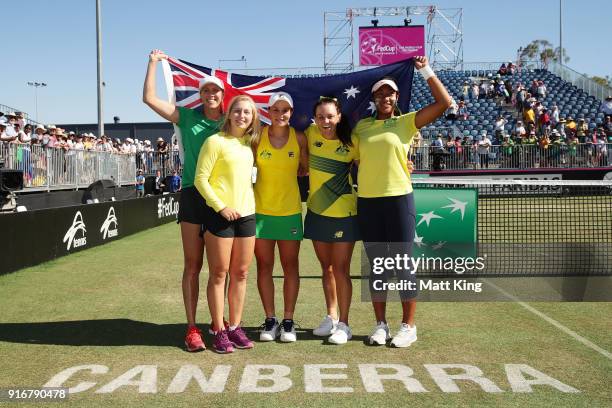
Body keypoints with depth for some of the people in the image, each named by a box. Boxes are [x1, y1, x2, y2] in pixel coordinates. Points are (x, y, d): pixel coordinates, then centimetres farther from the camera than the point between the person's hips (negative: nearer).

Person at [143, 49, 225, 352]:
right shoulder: (188, 117, 5)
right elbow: (149, 98, 2)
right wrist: (154, 62, 6)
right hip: (193, 196, -1)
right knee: (192, 265, 1)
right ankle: (192, 328, 6)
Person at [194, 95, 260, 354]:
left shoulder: (250, 144, 12)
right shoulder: (216, 141, -6)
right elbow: (200, 179, -10)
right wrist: (221, 207, -16)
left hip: (246, 214, 6)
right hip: (219, 214, -6)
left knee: (240, 274, 9)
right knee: (219, 274, 0)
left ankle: (235, 327, 19)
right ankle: (219, 331, 7)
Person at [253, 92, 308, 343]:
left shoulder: (299, 138, -1)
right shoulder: (258, 136, -2)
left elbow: (308, 168, 6)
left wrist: (287, 172, -4)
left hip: (290, 211, 0)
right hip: (261, 210, 0)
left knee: (290, 266, 5)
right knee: (264, 266, 5)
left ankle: (288, 320, 16)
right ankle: (270, 320, 17)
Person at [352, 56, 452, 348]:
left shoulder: (406, 122, 2)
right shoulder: (362, 126, 11)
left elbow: (444, 102, -5)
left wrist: (426, 70, -4)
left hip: (399, 199, -3)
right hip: (367, 202, 3)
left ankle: (408, 326, 11)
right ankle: (380, 325, 19)